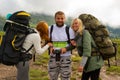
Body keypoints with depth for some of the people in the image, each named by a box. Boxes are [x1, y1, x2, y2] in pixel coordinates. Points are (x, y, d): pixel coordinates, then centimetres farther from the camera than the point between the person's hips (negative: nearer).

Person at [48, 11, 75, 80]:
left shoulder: (69, 29, -1)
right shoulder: (50, 29, 5)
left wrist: (66, 48, -18)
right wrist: (50, 47, -9)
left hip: (65, 58, -2)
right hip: (53, 57, 2)